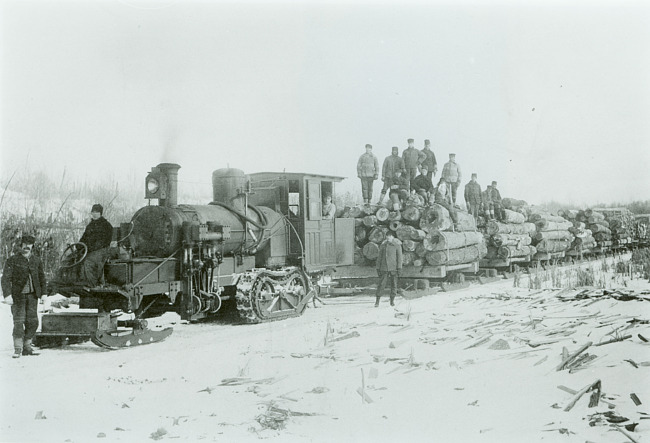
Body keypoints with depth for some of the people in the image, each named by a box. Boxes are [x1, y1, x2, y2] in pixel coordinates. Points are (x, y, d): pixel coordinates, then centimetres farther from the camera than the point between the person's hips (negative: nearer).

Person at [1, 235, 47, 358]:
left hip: (32, 295, 4)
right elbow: (6, 278, -7)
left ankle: (27, 347, 15)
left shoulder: (36, 260, 10)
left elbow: (41, 277, 17)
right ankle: (17, 349, 2)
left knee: (32, 321, 3)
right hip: (18, 296, -4)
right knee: (19, 321, -7)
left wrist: (44, 293, 9)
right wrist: (7, 295, -17)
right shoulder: (12, 260, -2)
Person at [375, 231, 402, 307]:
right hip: (384, 268, 1)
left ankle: (392, 301, 16)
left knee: (394, 284, 4)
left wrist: (399, 268, -7)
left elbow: (399, 257, -1)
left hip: (393, 268, -1)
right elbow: (379, 257, 12)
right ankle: (377, 300, 0)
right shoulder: (383, 245, 7)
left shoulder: (397, 245, 1)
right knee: (381, 284, -5)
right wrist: (378, 268, 9)